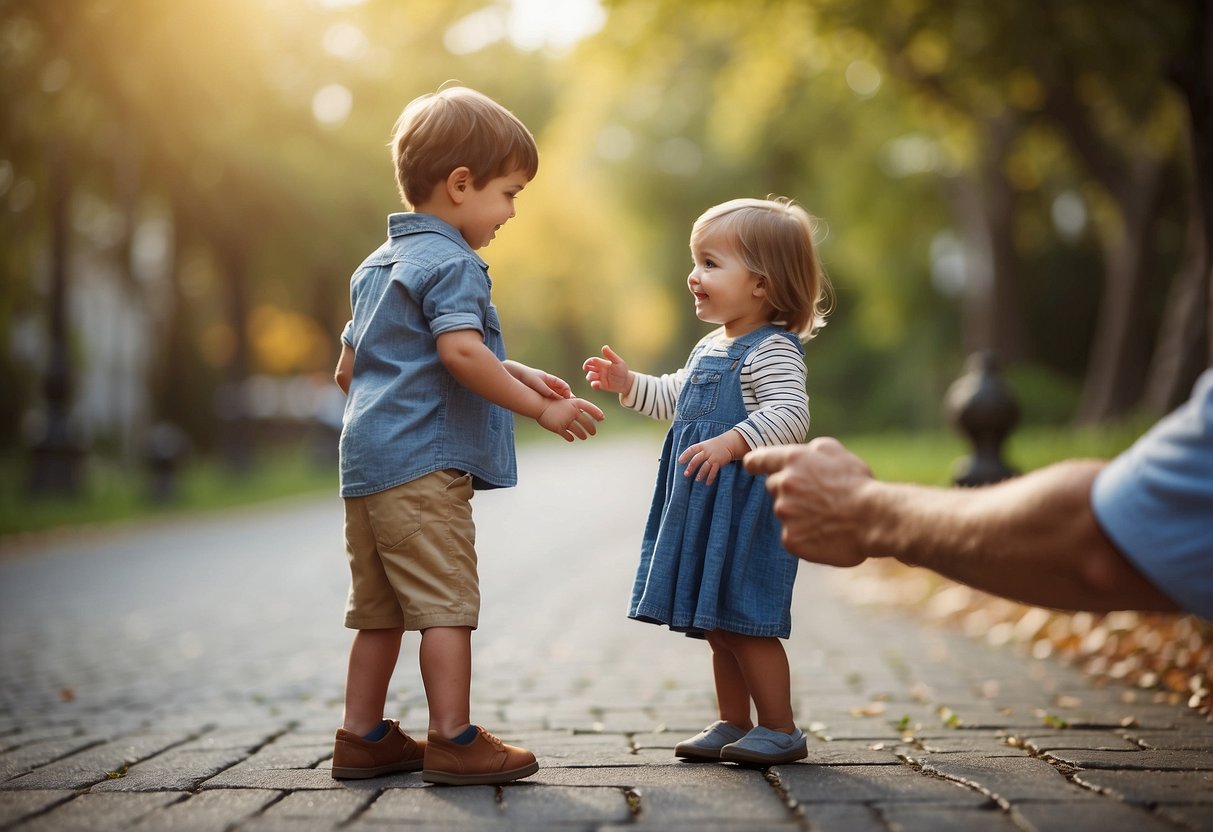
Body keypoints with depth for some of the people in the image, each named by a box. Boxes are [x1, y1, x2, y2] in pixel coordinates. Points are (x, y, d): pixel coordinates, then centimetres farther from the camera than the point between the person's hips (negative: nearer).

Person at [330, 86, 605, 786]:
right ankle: (454, 741, -4)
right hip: (425, 464, -9)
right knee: (446, 602, -6)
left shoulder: (375, 267, 21)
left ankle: (363, 736, 18)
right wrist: (542, 407, -20)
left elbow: (349, 368, 26)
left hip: (366, 460, 10)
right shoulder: (452, 263, -9)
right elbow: (461, 350, -24)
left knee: (380, 610, 13)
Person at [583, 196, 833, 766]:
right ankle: (734, 724, 25)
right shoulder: (711, 347, 16)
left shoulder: (773, 349, -13)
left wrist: (732, 442, -39)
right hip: (705, 505, 9)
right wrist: (627, 383, 17)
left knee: (746, 621, -5)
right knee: (718, 625, 14)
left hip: (749, 504, -9)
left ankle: (780, 729, 6)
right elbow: (673, 398, 30)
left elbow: (790, 413, -28)